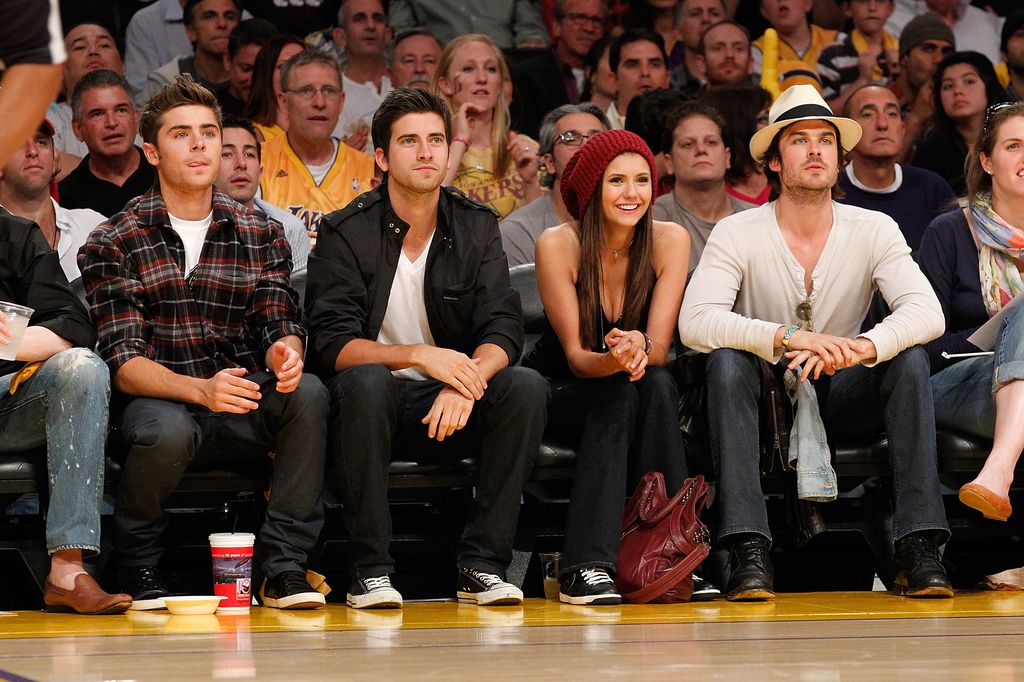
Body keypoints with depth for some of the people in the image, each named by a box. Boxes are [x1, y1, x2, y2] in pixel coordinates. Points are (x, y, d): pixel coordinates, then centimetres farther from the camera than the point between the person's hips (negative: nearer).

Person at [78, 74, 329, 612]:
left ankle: (283, 568, -22)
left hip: (242, 410, 3)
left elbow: (280, 324, 4)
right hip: (159, 401, -3)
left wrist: (285, 352, -23)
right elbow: (124, 362, -8)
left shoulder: (261, 236, 13)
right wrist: (201, 389, -28)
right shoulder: (114, 244, 1)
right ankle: (136, 564, -7)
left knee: (307, 392, -29)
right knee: (165, 431, -38)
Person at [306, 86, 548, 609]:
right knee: (365, 382, -36)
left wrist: (466, 380, -29)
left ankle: (482, 565, -21)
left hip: (451, 407, 3)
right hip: (374, 405, -3)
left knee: (526, 388, -25)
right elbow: (332, 344, -15)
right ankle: (370, 569, -29)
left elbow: (503, 331, -7)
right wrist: (419, 356, -31)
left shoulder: (476, 227, 3)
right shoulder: (346, 233, -6)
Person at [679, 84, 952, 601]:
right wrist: (786, 338, -39)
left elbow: (926, 311, -19)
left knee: (909, 358, -25)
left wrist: (861, 347, -40)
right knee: (727, 359, -32)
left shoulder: (874, 230, -4)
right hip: (763, 399, -1)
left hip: (840, 398, 2)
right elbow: (694, 321, -25)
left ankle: (919, 550, -29)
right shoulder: (738, 234, -10)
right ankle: (749, 554, -38)